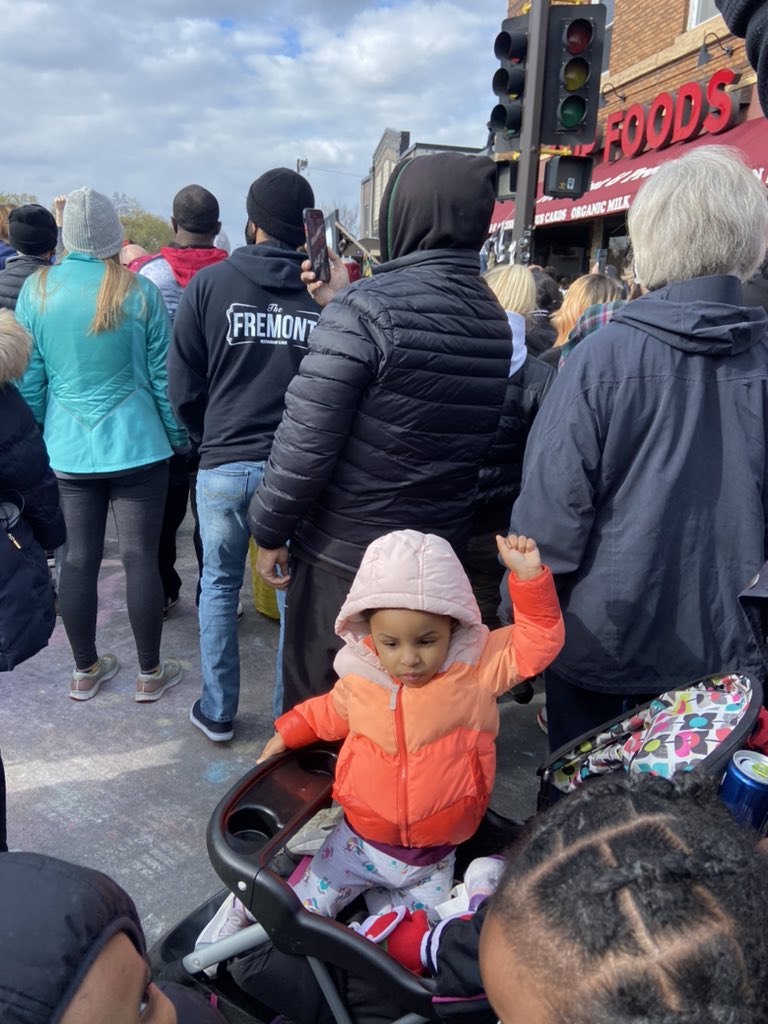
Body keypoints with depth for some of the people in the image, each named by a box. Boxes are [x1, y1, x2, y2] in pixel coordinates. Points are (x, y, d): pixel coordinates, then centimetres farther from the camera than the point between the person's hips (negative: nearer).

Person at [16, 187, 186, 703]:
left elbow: (29, 380, 4)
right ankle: (150, 673, 18)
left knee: (78, 557, 11)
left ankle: (85, 670, 26)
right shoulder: (140, 292, -8)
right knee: (141, 557, 5)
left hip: (67, 449, 3)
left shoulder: (36, 290, -1)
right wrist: (178, 438, 8)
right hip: (137, 446, -2)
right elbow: (162, 377, -4)